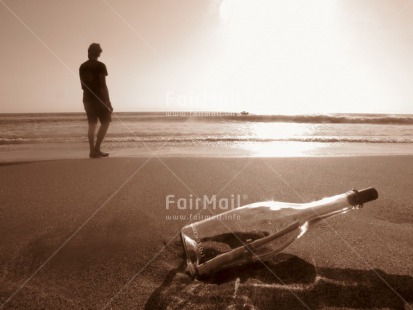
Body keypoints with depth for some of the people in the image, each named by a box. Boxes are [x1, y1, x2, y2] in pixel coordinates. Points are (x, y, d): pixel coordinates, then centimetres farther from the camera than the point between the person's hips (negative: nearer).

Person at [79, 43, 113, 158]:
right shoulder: (100, 66, -9)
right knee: (105, 122, 2)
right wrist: (108, 102, -11)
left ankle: (92, 150, 6)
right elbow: (103, 85, -13)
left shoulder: (82, 67, 10)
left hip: (87, 98, 6)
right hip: (99, 98, -6)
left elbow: (83, 85, 12)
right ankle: (96, 149, -6)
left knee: (92, 124, 7)